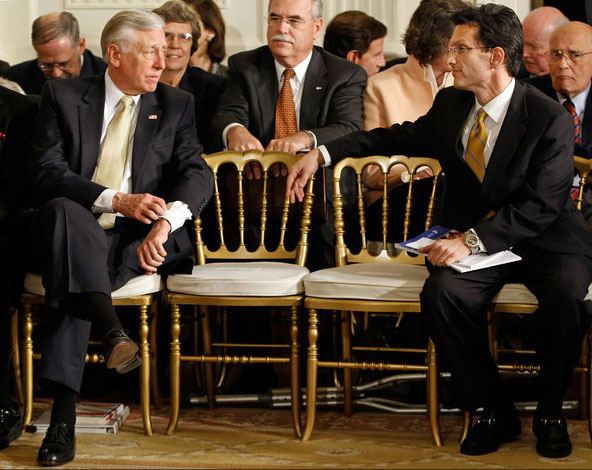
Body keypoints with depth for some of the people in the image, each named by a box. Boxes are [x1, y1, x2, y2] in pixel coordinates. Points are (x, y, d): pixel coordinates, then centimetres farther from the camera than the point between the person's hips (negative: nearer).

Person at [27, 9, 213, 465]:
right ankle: (113, 332, -56)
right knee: (63, 208, -38)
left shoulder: (176, 104, 16)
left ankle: (65, 411, -37)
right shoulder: (64, 95, 9)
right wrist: (117, 200, -19)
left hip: (137, 240, 2)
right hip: (74, 237, -2)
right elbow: (45, 171, -4)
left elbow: (197, 173, 1)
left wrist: (165, 221, -22)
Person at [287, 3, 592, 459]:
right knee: (441, 293, -27)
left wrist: (472, 241, -29)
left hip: (545, 238, -4)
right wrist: (322, 153, 11)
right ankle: (495, 413, -9)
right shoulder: (452, 104, 5)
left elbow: (539, 206, -19)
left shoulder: (551, 119, -13)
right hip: (475, 239, 4)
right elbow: (402, 137, 20)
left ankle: (549, 413, -7)